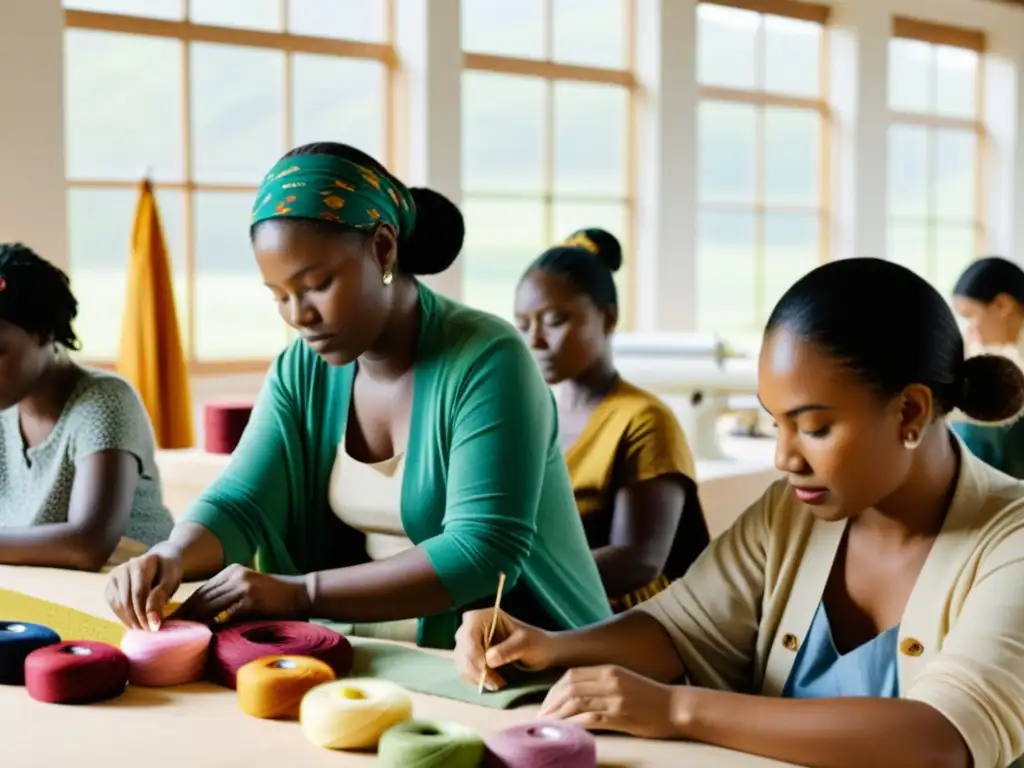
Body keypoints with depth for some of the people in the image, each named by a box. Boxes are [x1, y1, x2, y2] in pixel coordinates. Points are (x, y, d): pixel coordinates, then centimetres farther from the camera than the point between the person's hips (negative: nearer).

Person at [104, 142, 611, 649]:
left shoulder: (486, 361, -18)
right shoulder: (301, 371, 2)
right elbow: (237, 504, -2)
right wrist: (171, 559, -24)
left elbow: (484, 552, -24)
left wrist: (299, 592, -28)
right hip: (379, 658, 5)